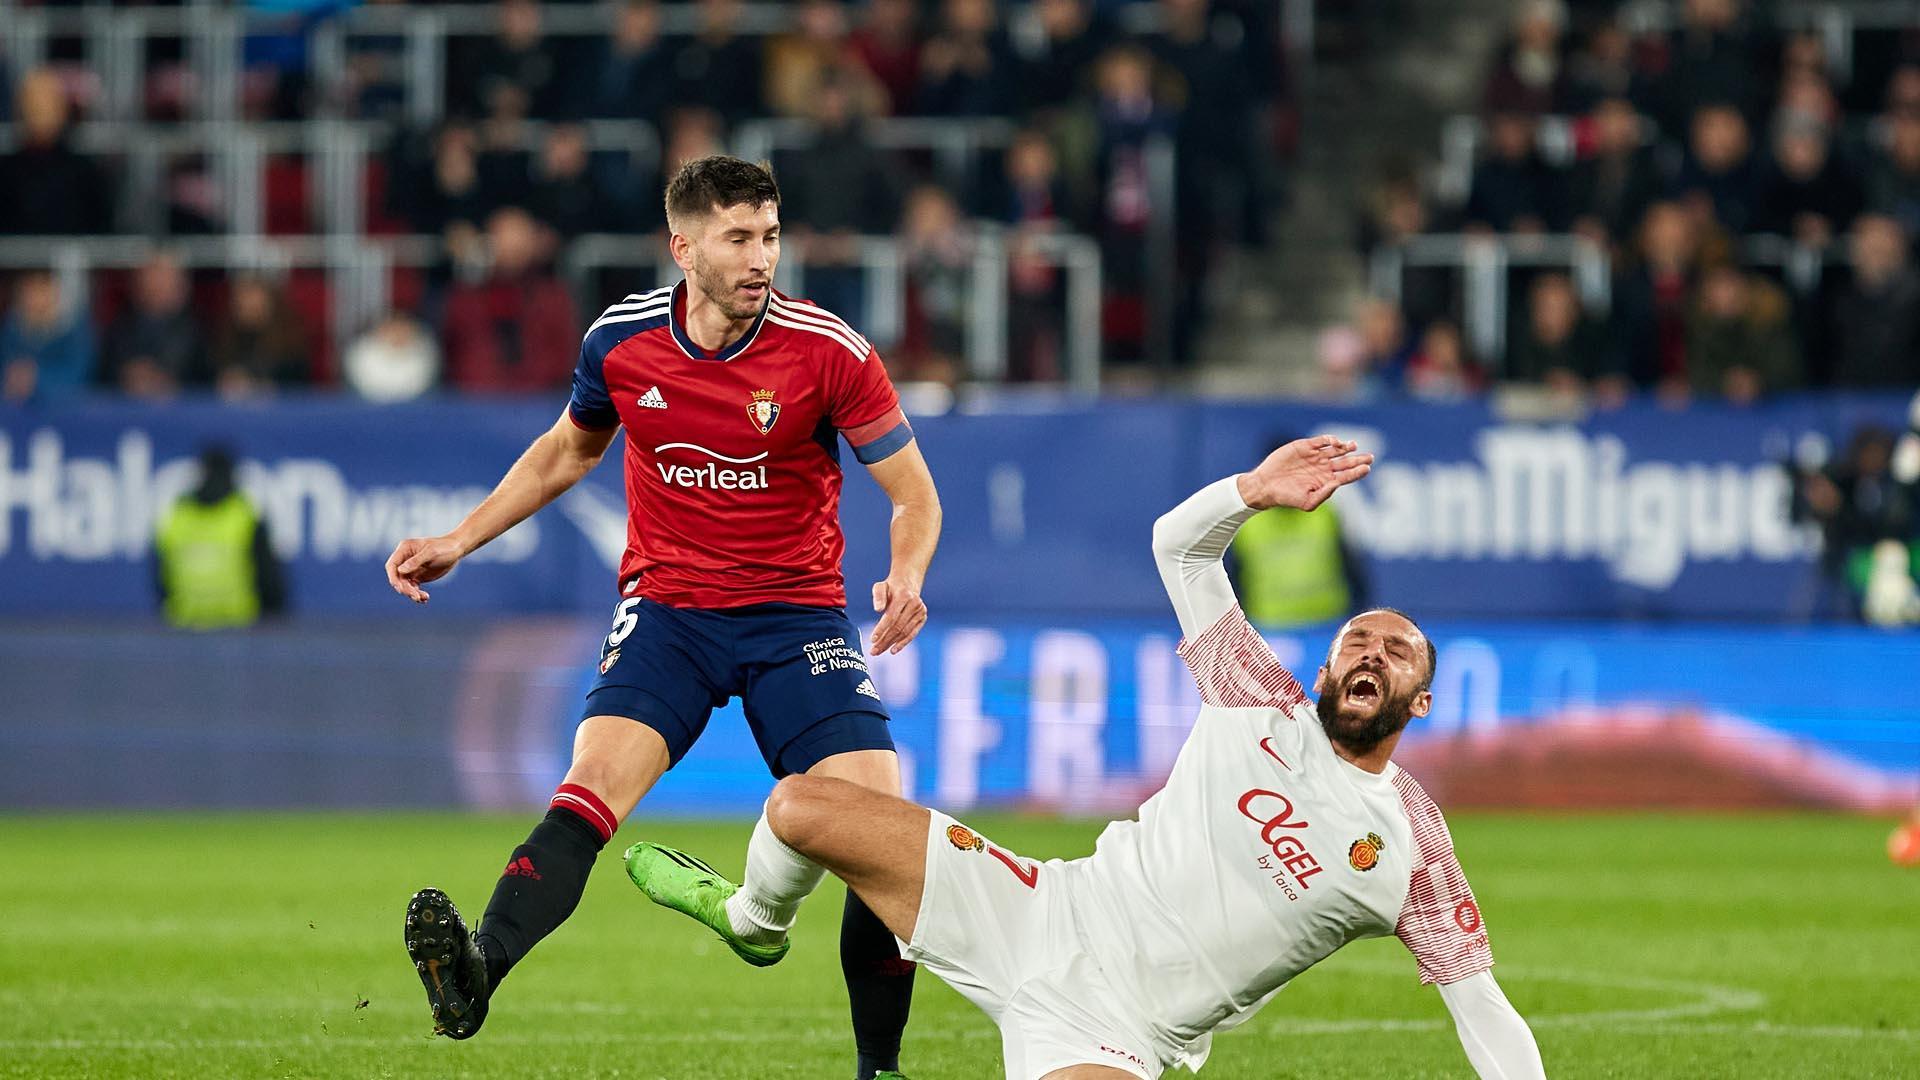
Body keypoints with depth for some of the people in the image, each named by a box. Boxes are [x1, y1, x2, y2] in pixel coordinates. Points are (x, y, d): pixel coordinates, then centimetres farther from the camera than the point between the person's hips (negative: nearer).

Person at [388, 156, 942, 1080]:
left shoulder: (829, 351, -11)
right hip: (667, 611, 1)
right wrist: (460, 540, 12)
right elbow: (569, 448, 18)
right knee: (593, 786, -26)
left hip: (798, 614, -1)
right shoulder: (621, 342, -3)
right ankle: (476, 975, -45)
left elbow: (913, 493, -4)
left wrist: (906, 574, -25)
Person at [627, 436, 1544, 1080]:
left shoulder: (1414, 849, -2)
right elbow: (1178, 544, 8)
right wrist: (1254, 492, -13)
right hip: (1049, 917, 4)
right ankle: (753, 916, 35)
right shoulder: (1263, 709, 6)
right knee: (800, 806, 0)